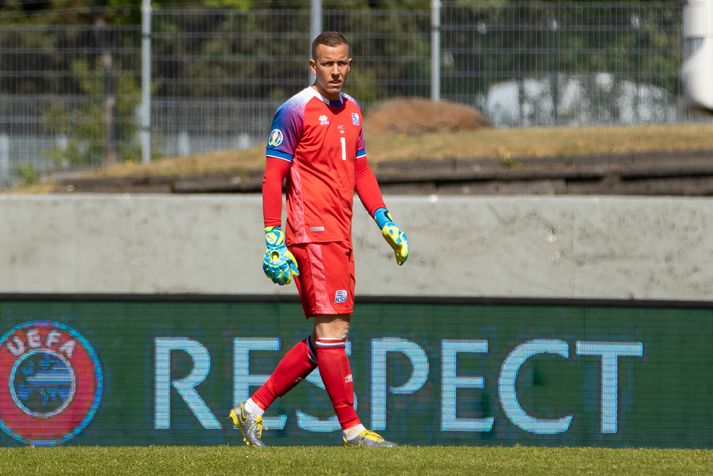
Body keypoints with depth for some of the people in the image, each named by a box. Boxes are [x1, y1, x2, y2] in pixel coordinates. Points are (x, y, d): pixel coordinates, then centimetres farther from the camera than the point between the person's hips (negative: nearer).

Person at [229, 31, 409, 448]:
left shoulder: (352, 110, 15)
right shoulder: (295, 111, -8)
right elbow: (273, 177, -9)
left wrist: (387, 223, 17)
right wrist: (273, 242, -14)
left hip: (340, 238, 8)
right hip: (312, 235, -8)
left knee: (328, 336, 9)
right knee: (332, 329, -9)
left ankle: (254, 409, 14)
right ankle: (352, 429, -6)